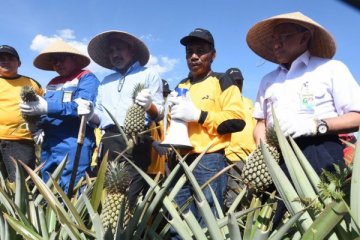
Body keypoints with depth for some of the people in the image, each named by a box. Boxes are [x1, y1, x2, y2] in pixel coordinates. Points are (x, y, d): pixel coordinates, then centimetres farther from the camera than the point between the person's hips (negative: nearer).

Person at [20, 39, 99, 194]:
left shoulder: (86, 78, 1)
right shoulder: (52, 83, 22)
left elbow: (85, 107, -14)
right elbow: (45, 109, 23)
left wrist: (47, 107, -18)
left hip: (74, 143, -7)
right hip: (49, 144, 7)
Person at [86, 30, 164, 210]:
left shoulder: (149, 75, 11)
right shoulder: (106, 81, 26)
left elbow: (159, 113, 3)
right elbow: (100, 116, 23)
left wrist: (149, 106, -18)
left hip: (135, 141, -5)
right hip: (109, 142, 5)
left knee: (129, 198, -11)